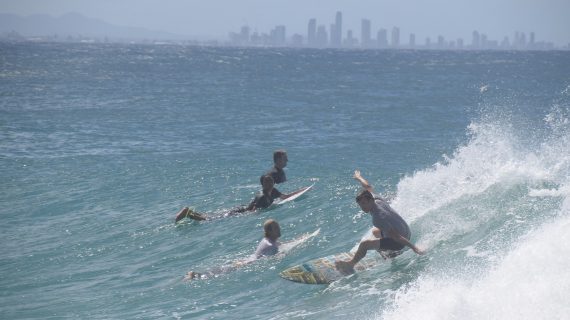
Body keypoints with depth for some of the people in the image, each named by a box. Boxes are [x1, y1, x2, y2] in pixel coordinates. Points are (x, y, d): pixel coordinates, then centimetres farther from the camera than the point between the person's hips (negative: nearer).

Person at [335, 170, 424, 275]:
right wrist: (359, 178, 31)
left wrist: (413, 247, -33)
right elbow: (368, 187, 13)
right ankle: (392, 252, 30)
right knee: (375, 231, 35)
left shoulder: (378, 218, -30)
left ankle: (350, 264, 4)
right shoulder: (378, 200, -7)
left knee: (364, 244, -17)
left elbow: (396, 236, -32)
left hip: (400, 241, -10)